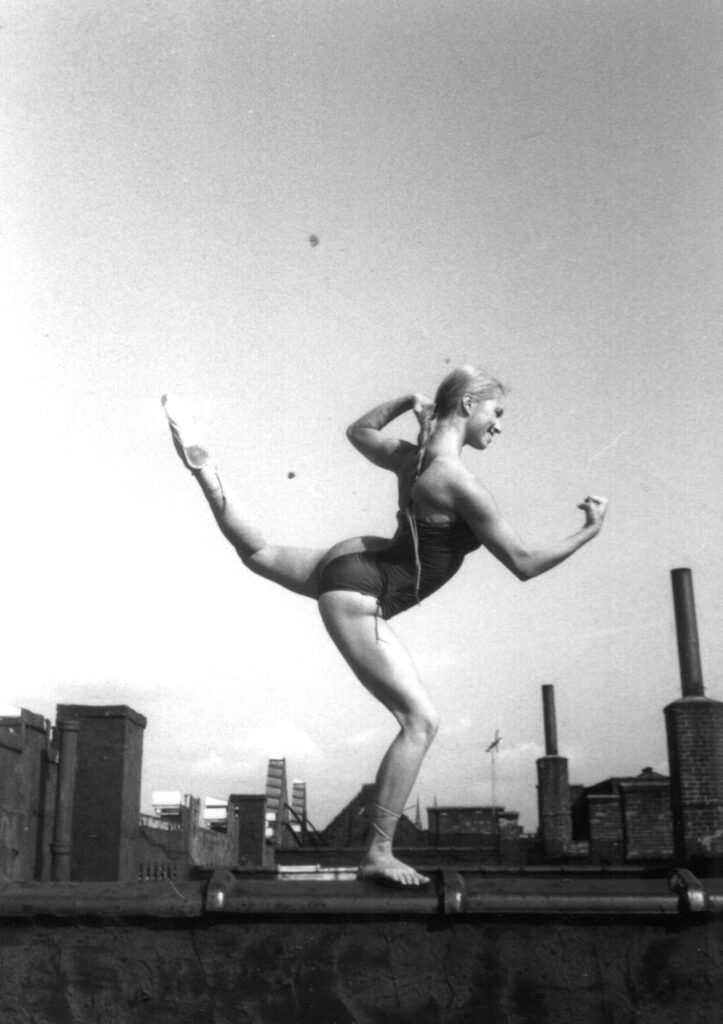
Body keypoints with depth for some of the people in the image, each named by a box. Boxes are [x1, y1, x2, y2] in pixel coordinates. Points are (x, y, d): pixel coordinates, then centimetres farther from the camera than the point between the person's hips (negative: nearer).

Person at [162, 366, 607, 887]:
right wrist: (589, 532, -10)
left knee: (259, 553, 35)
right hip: (357, 594, -10)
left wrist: (405, 402, 24)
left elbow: (358, 432, 25)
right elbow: (524, 564, -19)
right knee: (421, 720, -10)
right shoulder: (460, 482, -24)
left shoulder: (409, 456, 2)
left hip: (349, 561, 10)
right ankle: (379, 854, -6)